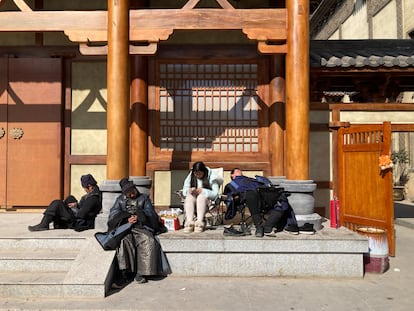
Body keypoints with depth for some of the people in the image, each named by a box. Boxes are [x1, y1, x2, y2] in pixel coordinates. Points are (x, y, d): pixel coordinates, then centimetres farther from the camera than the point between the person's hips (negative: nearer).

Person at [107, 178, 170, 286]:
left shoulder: (144, 198, 20)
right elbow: (113, 213, 7)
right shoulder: (120, 199, 23)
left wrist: (138, 217, -13)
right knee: (124, 240, -34)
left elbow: (150, 212, 6)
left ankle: (140, 273, -29)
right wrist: (126, 218, -11)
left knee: (148, 240, -31)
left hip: (141, 226, 0)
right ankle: (125, 272, -33)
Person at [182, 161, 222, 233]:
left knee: (201, 196, -35)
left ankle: (199, 221, -46)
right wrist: (189, 191, -19)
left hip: (207, 199, -3)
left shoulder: (211, 177, -5)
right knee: (189, 197, -30)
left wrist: (202, 191, -23)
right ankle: (189, 222, -44)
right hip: (192, 200, 3)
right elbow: (184, 191, 4)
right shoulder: (190, 176, 4)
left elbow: (215, 194, -11)